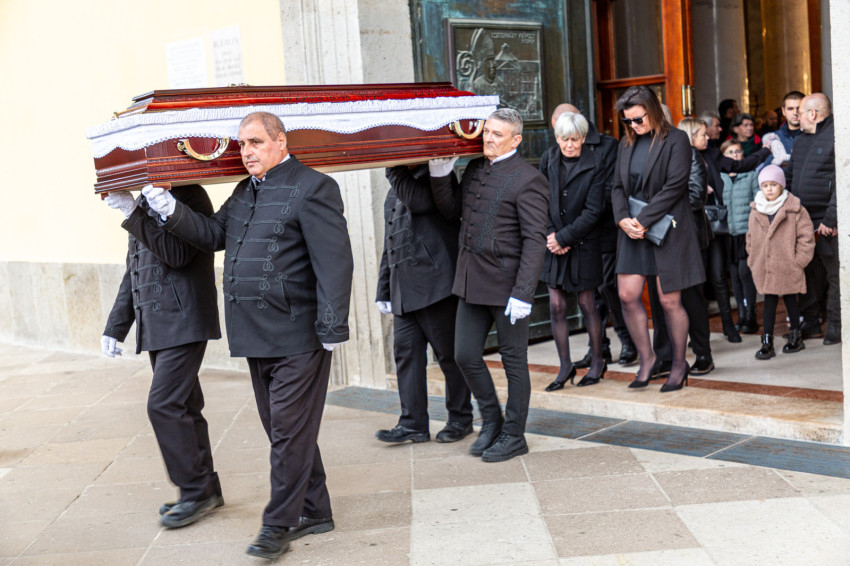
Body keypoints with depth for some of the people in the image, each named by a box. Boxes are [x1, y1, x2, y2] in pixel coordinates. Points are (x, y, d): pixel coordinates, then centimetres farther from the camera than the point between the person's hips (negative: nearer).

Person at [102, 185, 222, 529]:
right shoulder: (144, 204, 18)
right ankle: (205, 490, 19)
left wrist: (133, 215, -24)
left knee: (164, 404, -13)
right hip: (156, 328, 9)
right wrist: (115, 328, 22)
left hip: (184, 323, -9)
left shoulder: (188, 196, -8)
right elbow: (133, 275, 23)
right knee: (183, 408, 11)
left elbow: (178, 254, -22)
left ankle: (196, 491, -2)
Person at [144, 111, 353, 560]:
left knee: (289, 430, -2)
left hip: (297, 337, -9)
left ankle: (279, 523, 8)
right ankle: (315, 511, 28)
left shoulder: (311, 188, -10)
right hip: (256, 336, 9)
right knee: (282, 428, 15)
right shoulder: (245, 191, 16)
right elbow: (213, 235, 16)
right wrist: (168, 209, 2)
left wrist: (333, 329, -19)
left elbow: (334, 262, -15)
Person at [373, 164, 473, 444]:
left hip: (435, 283, -7)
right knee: (406, 352, 4)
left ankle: (461, 419, 13)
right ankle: (413, 424, 8)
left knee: (449, 353, 1)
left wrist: (395, 169, -16)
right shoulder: (394, 192, 20)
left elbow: (418, 201, -25)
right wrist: (383, 291, 20)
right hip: (403, 290, 7)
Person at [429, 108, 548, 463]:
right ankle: (491, 421, 29)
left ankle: (513, 435, 20)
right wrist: (439, 175, 4)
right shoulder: (474, 169, 11)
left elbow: (534, 241, -15)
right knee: (465, 356, 9)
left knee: (514, 361, 7)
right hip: (471, 282, 7)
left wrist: (523, 293, -21)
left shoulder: (527, 180, -11)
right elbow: (453, 211, 19)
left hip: (506, 283, -7)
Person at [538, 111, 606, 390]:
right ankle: (565, 366, 13)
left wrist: (564, 237, -15)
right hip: (554, 246, 4)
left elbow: (593, 211, -11)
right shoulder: (549, 166, 7)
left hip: (583, 245, -3)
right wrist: (550, 236, -9)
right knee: (556, 306, 2)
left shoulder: (594, 166, -5)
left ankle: (598, 361, 20)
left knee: (586, 304, 4)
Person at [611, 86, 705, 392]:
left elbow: (674, 186, -13)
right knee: (627, 295, 0)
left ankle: (679, 364, 16)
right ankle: (646, 358, 17)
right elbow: (618, 187, 11)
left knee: (669, 301, -1)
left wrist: (643, 220, -17)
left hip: (667, 229, -6)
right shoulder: (627, 144, 13)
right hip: (633, 230, 6)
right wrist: (623, 219, -9)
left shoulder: (676, 140, -5)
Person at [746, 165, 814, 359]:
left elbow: (806, 236, -6)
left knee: (790, 299, 11)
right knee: (769, 302, 4)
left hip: (787, 268, -3)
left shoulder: (795, 210, -8)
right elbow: (751, 238, 17)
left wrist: (799, 259, -9)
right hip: (764, 268, 3)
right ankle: (767, 341, 6)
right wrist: (753, 259, 10)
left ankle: (796, 336, 26)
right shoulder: (756, 212, 6)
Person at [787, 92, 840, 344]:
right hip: (802, 220, 8)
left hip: (827, 224, -8)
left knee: (835, 275, 1)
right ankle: (810, 323, 22)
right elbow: (789, 176, 23)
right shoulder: (801, 140, 17)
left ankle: (835, 326, 9)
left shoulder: (837, 135, -10)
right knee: (808, 273, 13)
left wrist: (831, 219, -19)